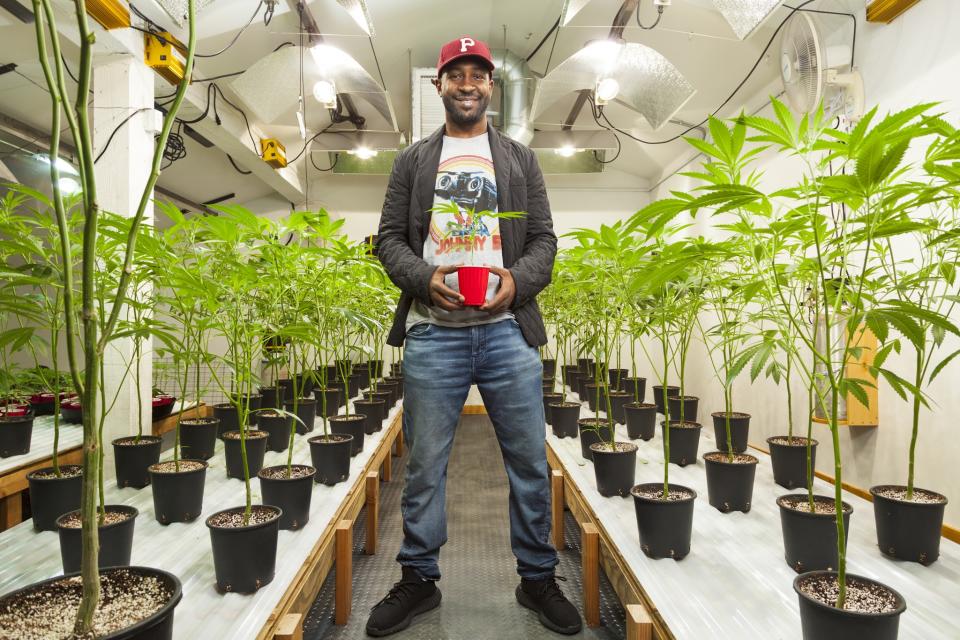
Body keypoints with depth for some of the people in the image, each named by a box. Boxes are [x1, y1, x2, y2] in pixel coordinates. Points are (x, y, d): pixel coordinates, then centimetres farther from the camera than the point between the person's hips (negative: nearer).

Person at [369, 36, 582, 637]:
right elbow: (390, 238, 9)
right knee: (425, 464, 7)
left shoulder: (521, 159, 15)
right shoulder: (413, 159, 14)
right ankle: (420, 580, 26)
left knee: (529, 462, 5)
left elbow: (544, 239, 10)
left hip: (508, 330, 1)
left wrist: (517, 279, -11)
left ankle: (538, 578, 25)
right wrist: (425, 279, -10)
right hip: (432, 332, 0)